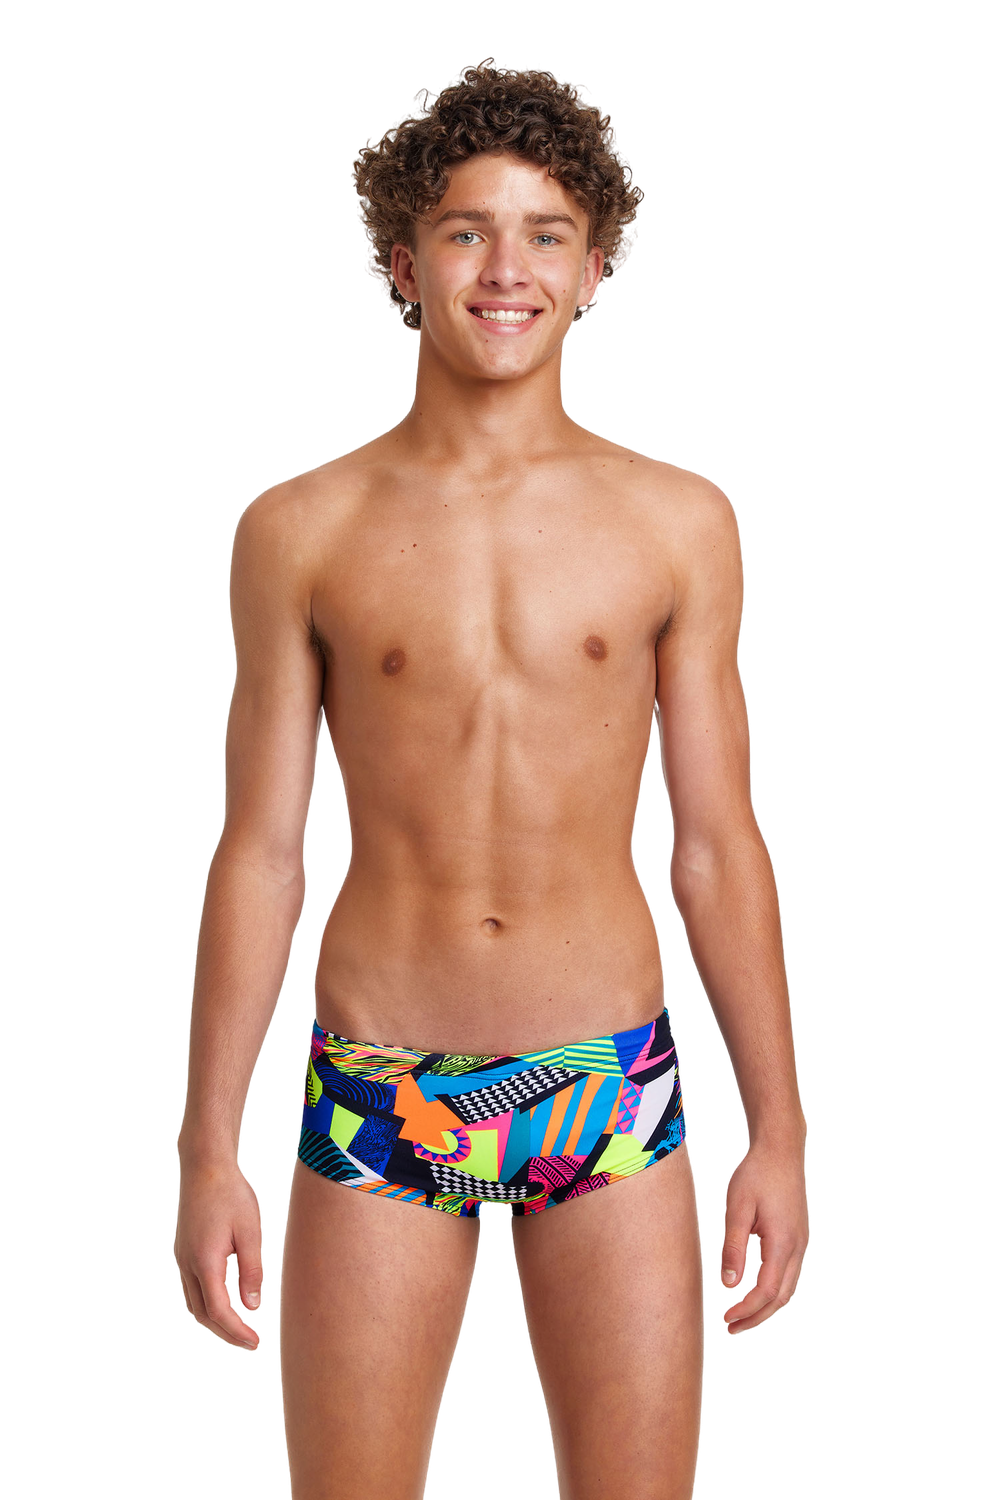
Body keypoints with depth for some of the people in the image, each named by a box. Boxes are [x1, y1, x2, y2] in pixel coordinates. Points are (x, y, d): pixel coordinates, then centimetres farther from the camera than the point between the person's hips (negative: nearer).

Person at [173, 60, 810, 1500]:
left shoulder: (680, 521, 2)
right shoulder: (300, 532, 1)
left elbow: (717, 844, 5)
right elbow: (259, 852, 3)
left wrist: (780, 1133, 3)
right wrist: (208, 1149, 1)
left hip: (612, 1095, 1)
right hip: (377, 1107, 0)